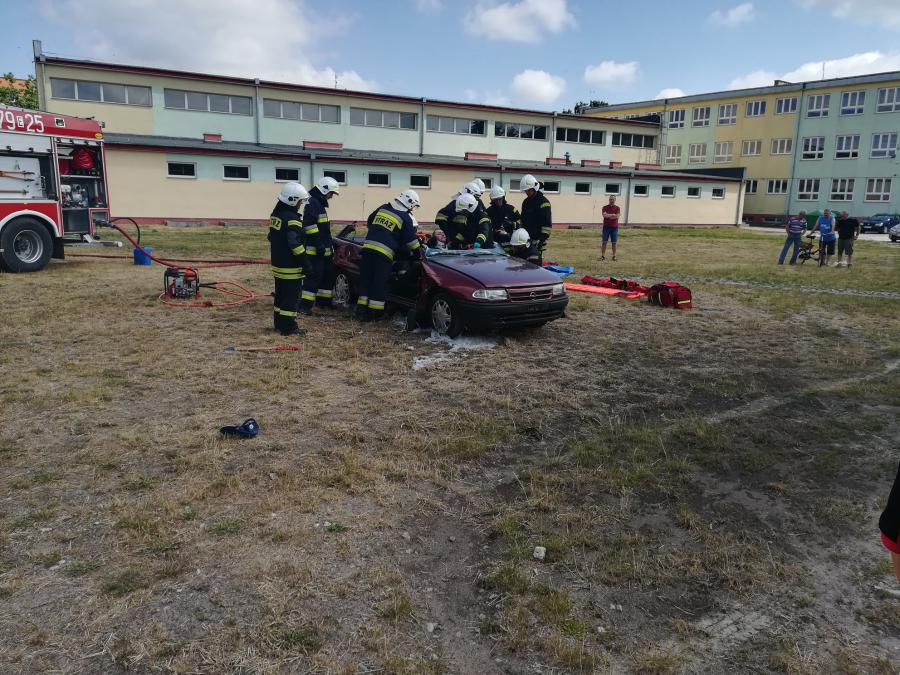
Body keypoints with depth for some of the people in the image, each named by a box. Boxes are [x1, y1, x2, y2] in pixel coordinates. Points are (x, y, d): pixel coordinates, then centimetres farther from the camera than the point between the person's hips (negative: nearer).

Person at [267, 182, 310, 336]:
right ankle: (289, 327, -1)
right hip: (290, 267, -10)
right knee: (291, 297, -4)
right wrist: (305, 263, -17)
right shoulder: (292, 219, -19)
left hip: (277, 264, 10)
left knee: (280, 295, 17)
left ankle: (279, 324, 25)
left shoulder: (275, 214, 13)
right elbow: (295, 244, -23)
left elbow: (272, 238, 22)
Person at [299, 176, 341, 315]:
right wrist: (318, 244, -24)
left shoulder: (320, 203, 21)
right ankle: (305, 306, -10)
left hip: (324, 249, 11)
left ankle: (323, 300, 26)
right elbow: (309, 225, -22)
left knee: (327, 274, 16)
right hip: (315, 249, -11)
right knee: (314, 275, -11)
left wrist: (330, 244, 27)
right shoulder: (312, 202, -13)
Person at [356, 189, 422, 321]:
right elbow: (411, 240, 0)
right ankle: (375, 312, 3)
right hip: (384, 253, -5)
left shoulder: (382, 208, 14)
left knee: (366, 280, 8)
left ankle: (362, 310, 10)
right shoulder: (406, 218, -3)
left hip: (368, 247, 6)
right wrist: (418, 251, 16)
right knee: (379, 283, 1)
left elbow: (369, 221, 29)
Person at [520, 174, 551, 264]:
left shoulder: (543, 202, -8)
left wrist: (543, 238, -18)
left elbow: (547, 224, -13)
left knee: (536, 263, -11)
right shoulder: (526, 202, 17)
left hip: (537, 239, -8)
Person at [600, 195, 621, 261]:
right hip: (606, 227, 0)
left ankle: (614, 256, 8)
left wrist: (608, 216, -7)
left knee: (614, 242, 3)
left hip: (614, 227, 0)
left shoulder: (617, 208, 5)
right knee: (604, 242, -1)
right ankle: (603, 256, 3)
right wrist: (612, 215, -9)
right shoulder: (605, 207, 5)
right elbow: (604, 215, -12)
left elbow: (617, 216, -10)